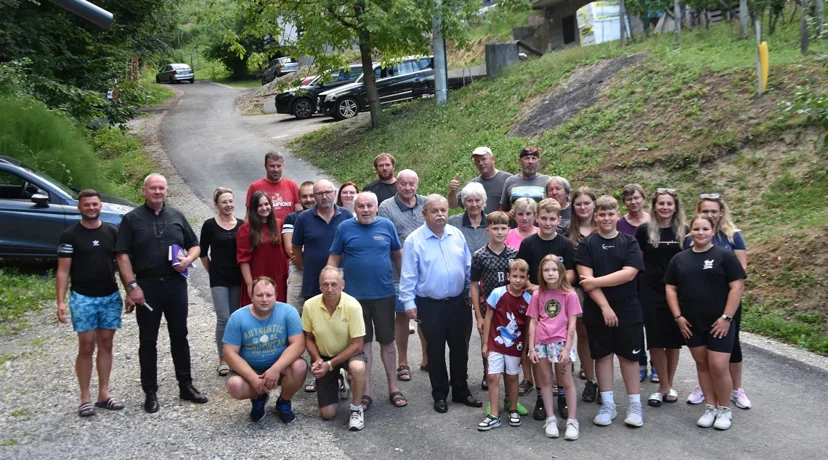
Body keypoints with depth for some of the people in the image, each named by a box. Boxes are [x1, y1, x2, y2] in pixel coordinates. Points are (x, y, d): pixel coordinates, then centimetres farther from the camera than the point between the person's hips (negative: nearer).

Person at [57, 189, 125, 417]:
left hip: (111, 297, 3)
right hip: (82, 298, -3)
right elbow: (63, 271, -5)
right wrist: (61, 301, -12)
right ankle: (85, 398, 7)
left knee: (106, 344, 8)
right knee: (86, 347, -2)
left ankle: (103, 393, 16)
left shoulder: (112, 232, 5)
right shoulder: (70, 235, -4)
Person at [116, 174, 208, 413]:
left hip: (175, 284, 3)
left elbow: (195, 245, 14)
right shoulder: (132, 219, 0)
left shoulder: (176, 216, 10)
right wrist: (131, 285, -12)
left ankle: (186, 385, 20)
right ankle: (150, 392, 14)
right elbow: (123, 255, -4)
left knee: (179, 336, 10)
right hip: (147, 286, -3)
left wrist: (188, 259, -8)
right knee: (148, 340, 5)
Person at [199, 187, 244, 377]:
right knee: (223, 318, -7)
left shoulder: (241, 225, 3)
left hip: (237, 278, 3)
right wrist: (212, 271, 6)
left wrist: (245, 274, 4)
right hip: (219, 279, -3)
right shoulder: (210, 225, -3)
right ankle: (223, 359, 4)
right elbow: (203, 253, 3)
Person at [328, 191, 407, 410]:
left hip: (384, 294, 1)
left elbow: (397, 254, 10)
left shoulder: (386, 225, 0)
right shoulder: (345, 227, -3)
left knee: (387, 341, 10)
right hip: (355, 295, -1)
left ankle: (393, 387, 23)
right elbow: (334, 258, 2)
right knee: (363, 343, 8)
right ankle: (366, 391, 17)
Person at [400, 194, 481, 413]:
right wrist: (408, 302, -12)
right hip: (430, 304, -4)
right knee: (436, 351, 9)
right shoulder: (414, 240, -10)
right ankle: (440, 395, 22)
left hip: (459, 302, 4)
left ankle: (461, 391, 28)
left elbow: (468, 267, 10)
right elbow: (408, 275, -9)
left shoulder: (457, 235, 3)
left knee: (460, 348, 13)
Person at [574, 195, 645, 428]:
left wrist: (596, 282, -17)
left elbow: (629, 274, -13)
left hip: (628, 310, 0)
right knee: (602, 355, 7)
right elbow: (586, 278, -9)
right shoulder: (587, 245, -1)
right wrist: (604, 306, -16)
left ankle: (635, 405, 16)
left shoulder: (629, 243, 1)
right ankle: (607, 405, 18)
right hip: (597, 310, 0)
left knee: (628, 355, 5)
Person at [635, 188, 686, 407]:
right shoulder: (644, 230, 0)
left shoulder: (684, 231, 2)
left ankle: (669, 385, 21)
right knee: (655, 339, 0)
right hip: (650, 292, -1)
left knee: (673, 339, 7)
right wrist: (636, 287, 2)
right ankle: (664, 386, 12)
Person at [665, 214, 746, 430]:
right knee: (702, 364, 11)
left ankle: (725, 409, 12)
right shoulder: (679, 259, 7)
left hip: (719, 322, -4)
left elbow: (737, 287, -7)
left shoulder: (725, 255, -4)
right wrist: (678, 316, 0)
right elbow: (671, 288, 9)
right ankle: (711, 407, 23)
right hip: (691, 323, 4)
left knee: (718, 366, -6)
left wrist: (726, 317, -12)